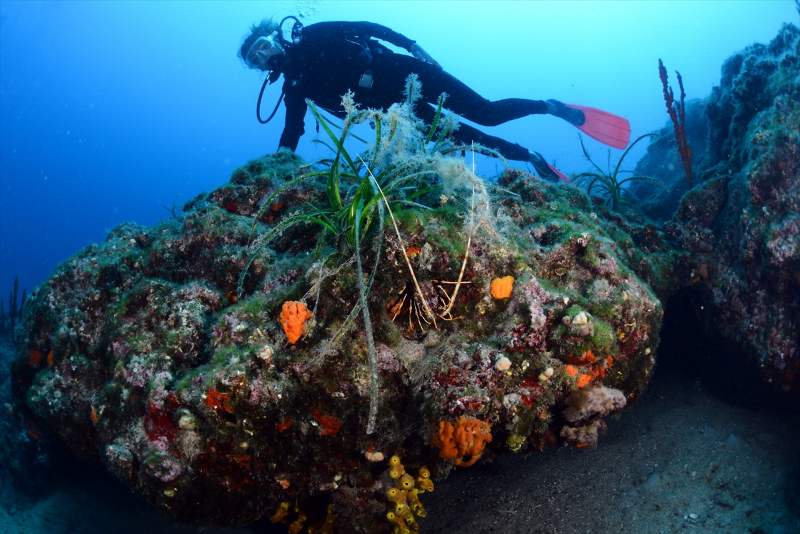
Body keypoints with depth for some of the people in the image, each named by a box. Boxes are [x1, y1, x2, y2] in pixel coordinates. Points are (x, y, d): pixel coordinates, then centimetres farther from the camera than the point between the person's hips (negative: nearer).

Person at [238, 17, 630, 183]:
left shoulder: (313, 37, 1)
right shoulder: (295, 90, 9)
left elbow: (362, 27, -1)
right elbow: (290, 138, 10)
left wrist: (411, 45, -11)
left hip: (399, 72, -3)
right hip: (395, 110, 3)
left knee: (486, 113, -11)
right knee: (468, 139, -1)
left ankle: (555, 108, 9)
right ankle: (533, 159, 17)